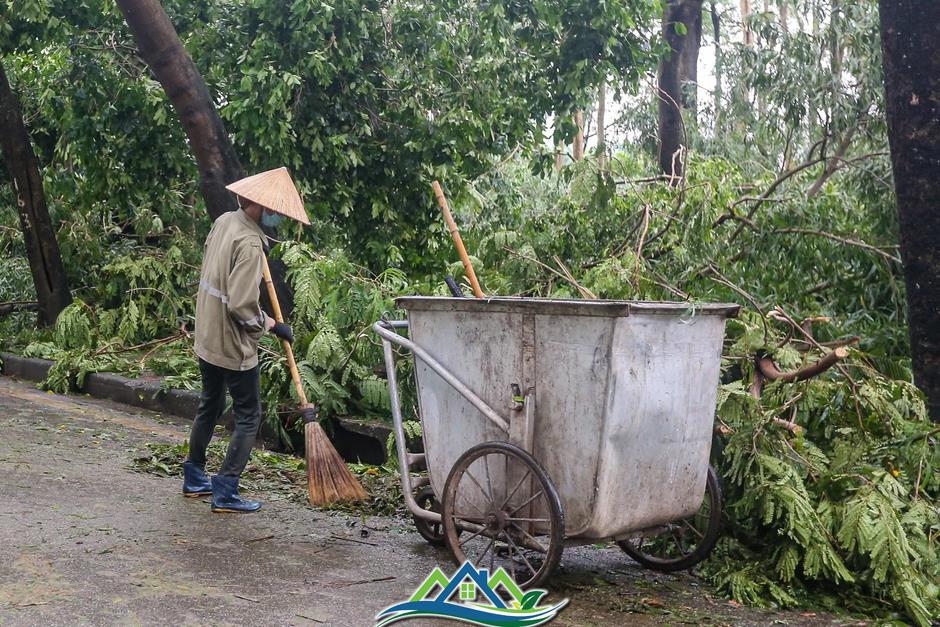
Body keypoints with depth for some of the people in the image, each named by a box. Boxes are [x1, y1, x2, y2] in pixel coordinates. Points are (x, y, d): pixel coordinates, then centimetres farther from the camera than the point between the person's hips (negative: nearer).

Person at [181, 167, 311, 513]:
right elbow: (241, 306, -28)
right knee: (248, 417, 3)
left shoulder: (224, 221, 2)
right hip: (233, 346, -9)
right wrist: (272, 324, -12)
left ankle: (194, 478, 34)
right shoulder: (250, 243, -25)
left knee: (209, 406, 23)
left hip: (206, 338, 9)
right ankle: (225, 491, 3)